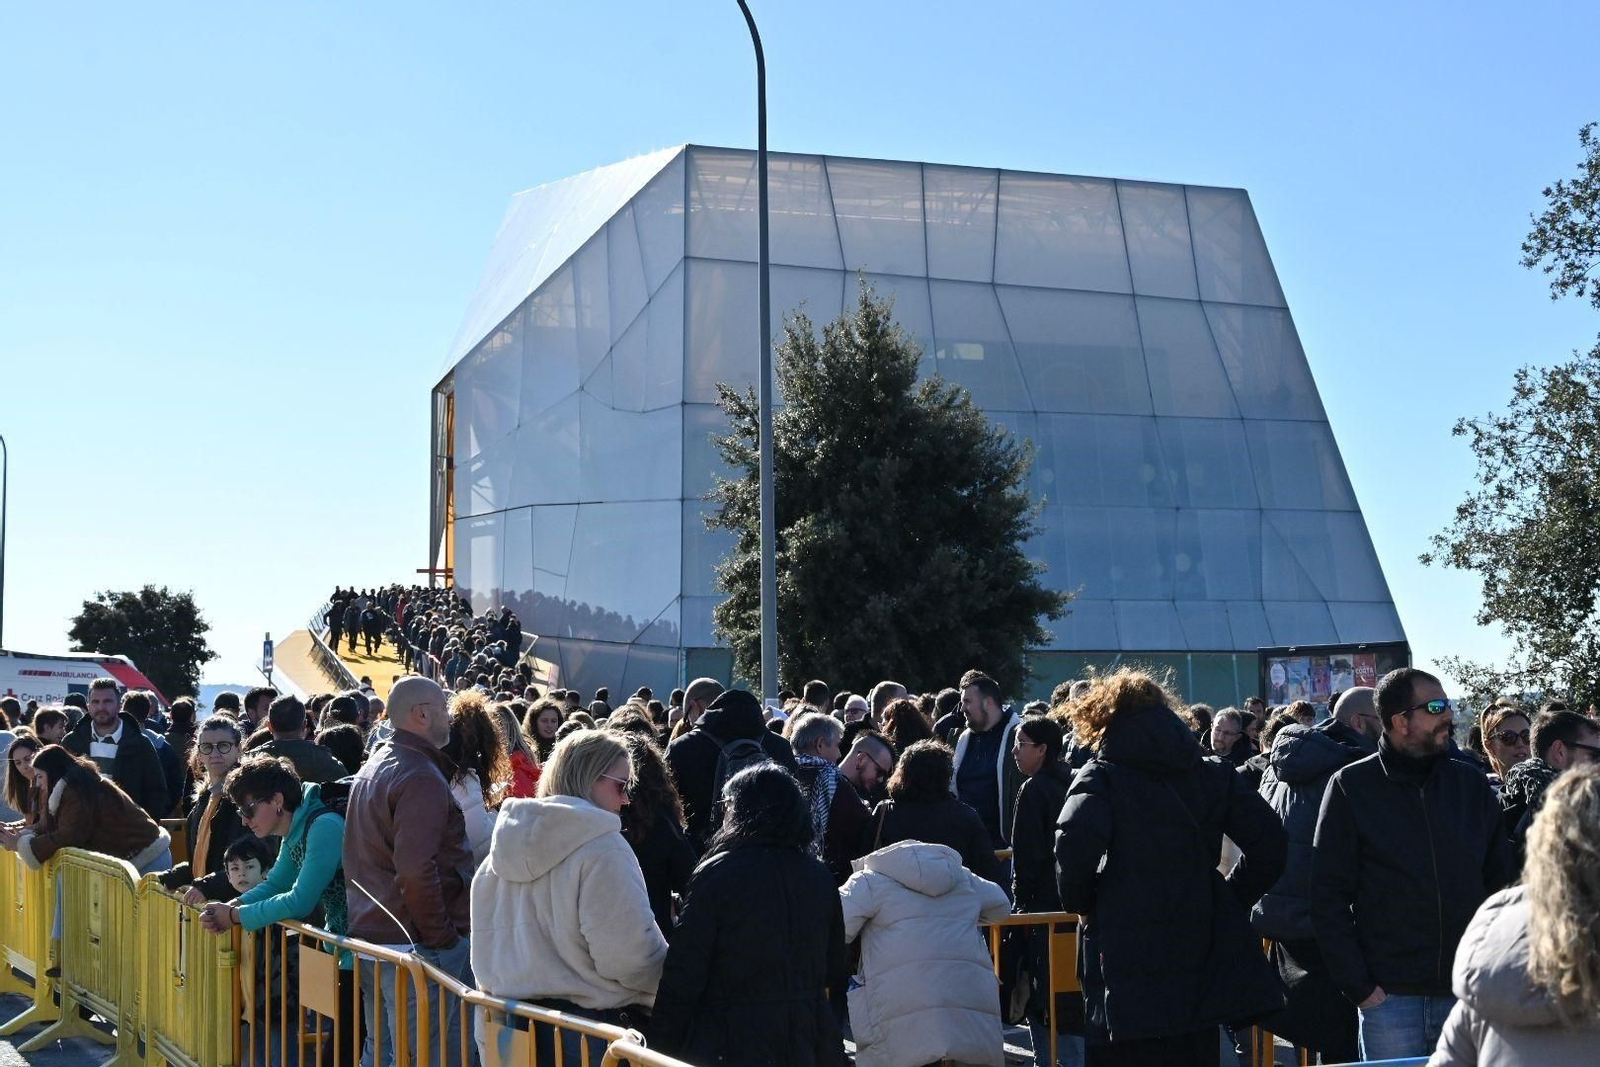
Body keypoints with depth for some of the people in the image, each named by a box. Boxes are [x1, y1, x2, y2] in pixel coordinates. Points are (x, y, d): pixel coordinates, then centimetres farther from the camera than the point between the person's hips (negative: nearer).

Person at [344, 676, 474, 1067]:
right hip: (415, 943, -10)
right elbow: (416, 870, -25)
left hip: (370, 933, 10)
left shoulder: (371, 770, 15)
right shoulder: (422, 778, -16)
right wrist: (443, 937, -17)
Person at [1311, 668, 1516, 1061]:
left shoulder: (1470, 784, 7)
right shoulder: (1352, 786, -2)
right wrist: (1358, 986, -9)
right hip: (1388, 997, -3)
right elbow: (1328, 898, -3)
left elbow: (1502, 881, 11)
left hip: (1469, 994, 3)